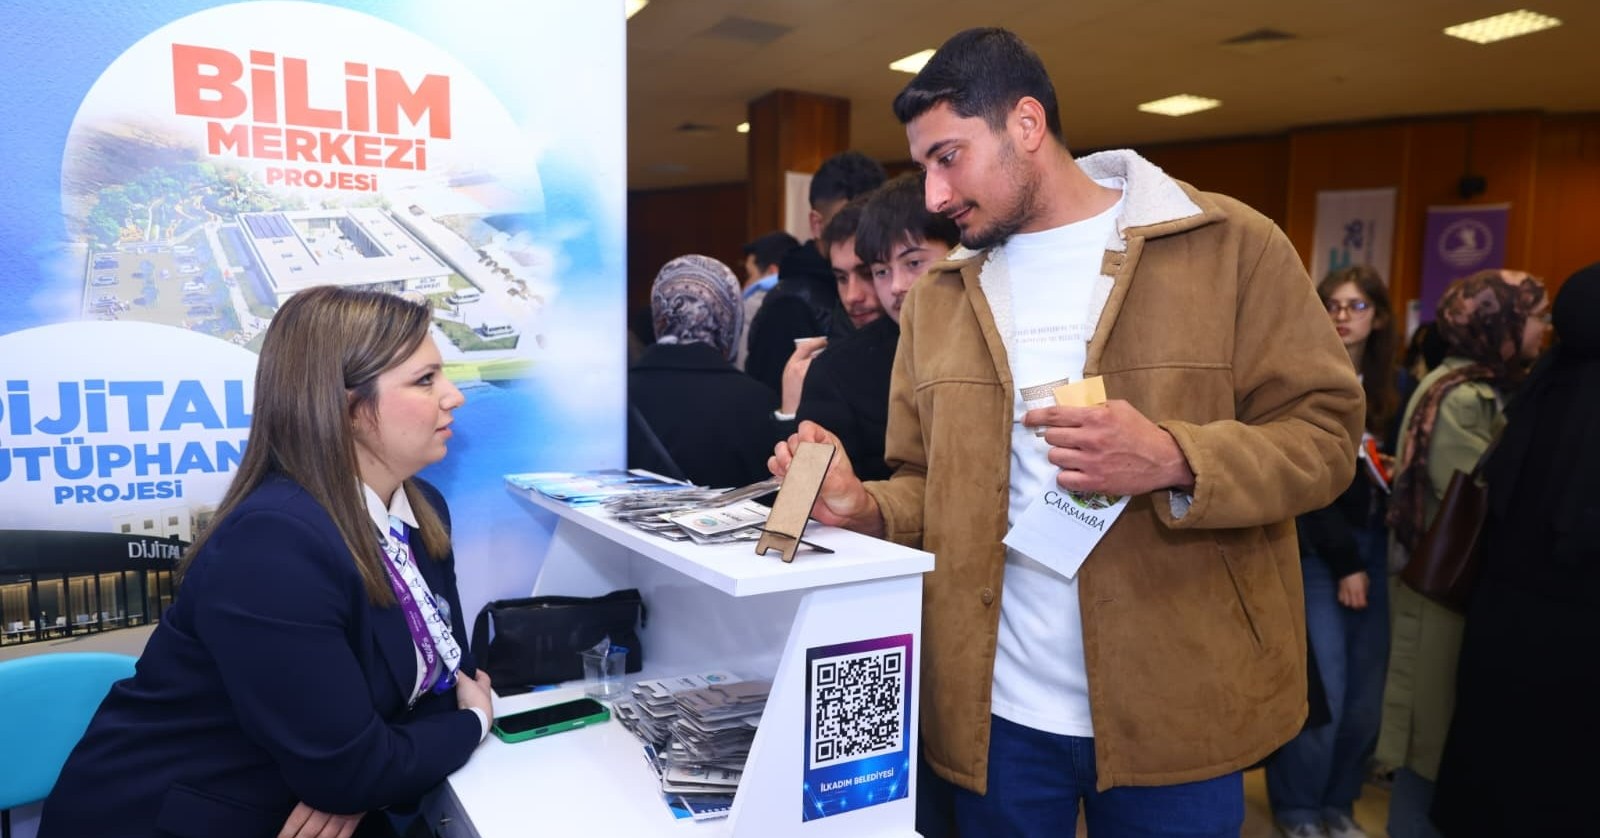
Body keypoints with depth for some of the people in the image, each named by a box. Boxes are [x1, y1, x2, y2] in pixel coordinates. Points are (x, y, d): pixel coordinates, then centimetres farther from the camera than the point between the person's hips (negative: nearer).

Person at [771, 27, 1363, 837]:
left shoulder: (1229, 244, -5)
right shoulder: (936, 295, 7)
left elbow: (1323, 434, -6)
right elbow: (931, 486, 9)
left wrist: (1175, 461, -23)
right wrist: (865, 508, -12)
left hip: (1175, 707, -2)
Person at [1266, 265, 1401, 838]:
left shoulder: (1392, 386, 10)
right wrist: (1344, 563, -12)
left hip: (1375, 547, 5)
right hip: (1315, 550, -5)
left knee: (1366, 689, 6)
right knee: (1323, 689, -6)